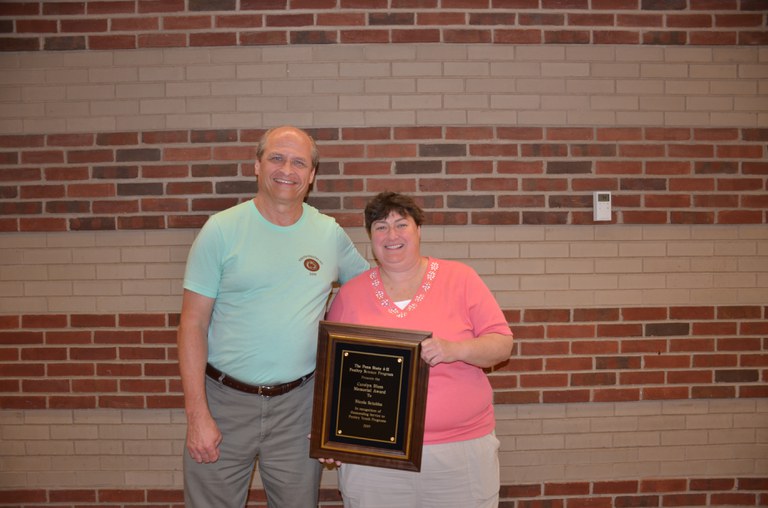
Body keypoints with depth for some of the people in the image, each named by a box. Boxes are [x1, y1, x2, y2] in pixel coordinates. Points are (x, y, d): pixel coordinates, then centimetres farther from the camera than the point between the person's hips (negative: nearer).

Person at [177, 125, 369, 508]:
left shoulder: (330, 234, 1)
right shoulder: (221, 229, -6)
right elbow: (193, 324, -6)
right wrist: (197, 414, -10)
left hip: (298, 404, 2)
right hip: (225, 401, -2)